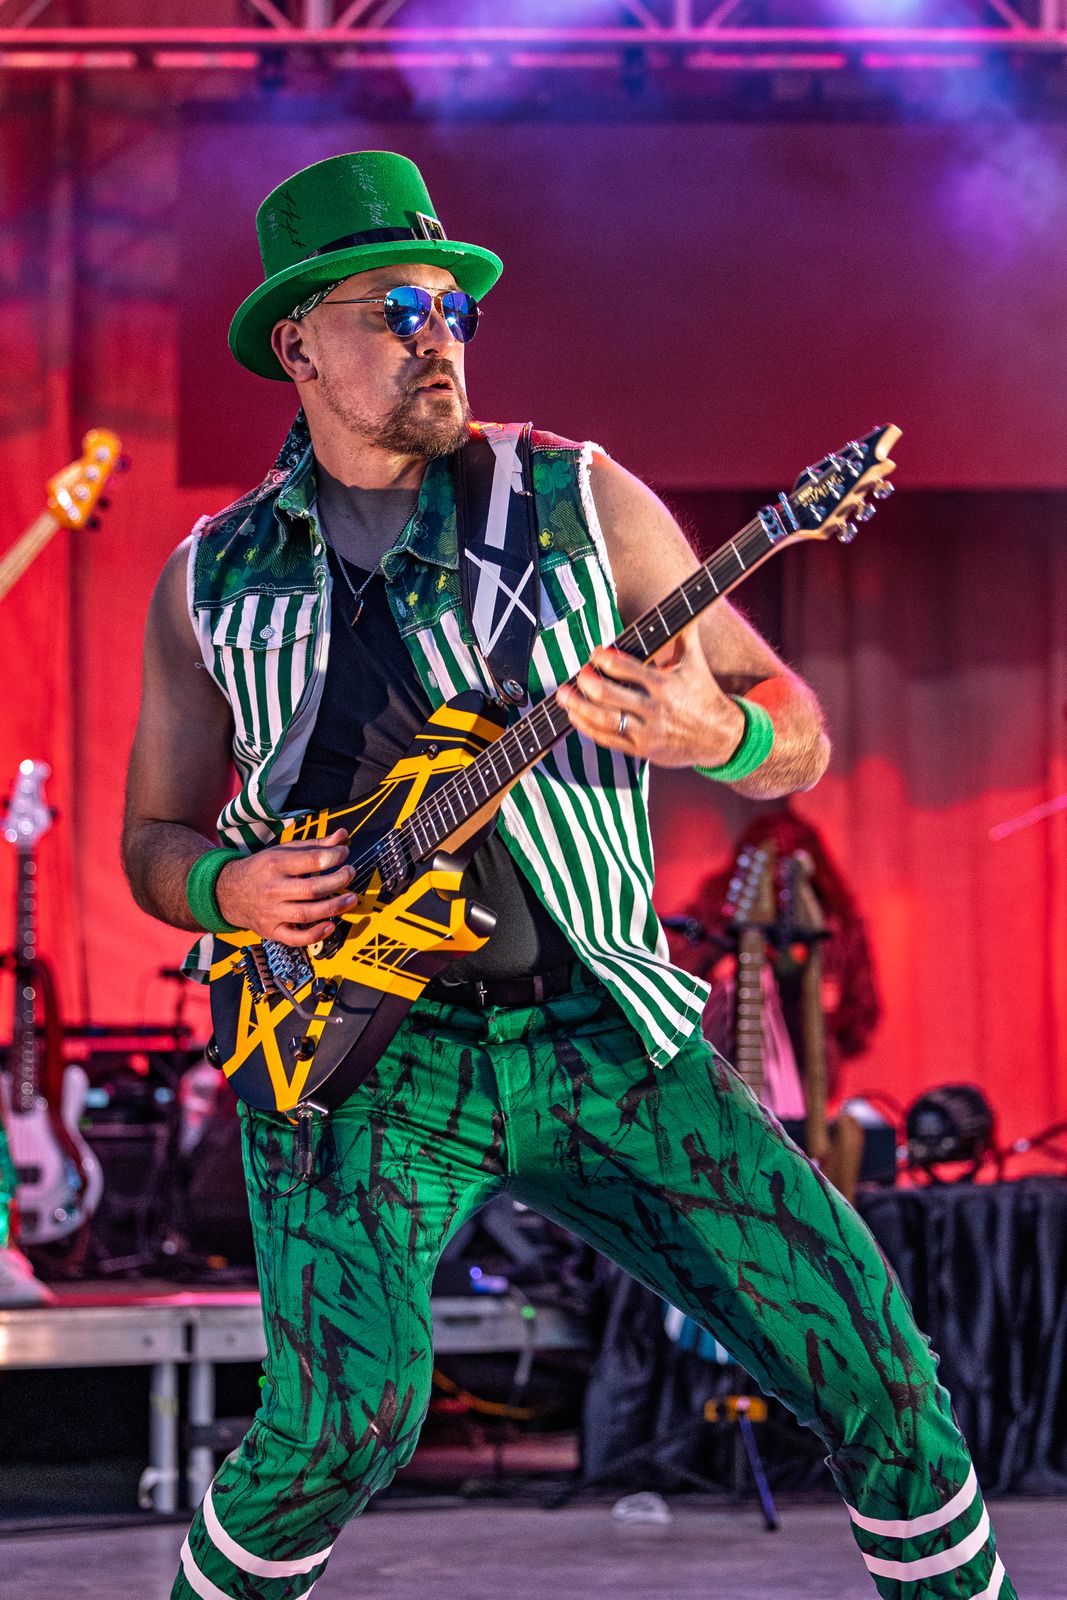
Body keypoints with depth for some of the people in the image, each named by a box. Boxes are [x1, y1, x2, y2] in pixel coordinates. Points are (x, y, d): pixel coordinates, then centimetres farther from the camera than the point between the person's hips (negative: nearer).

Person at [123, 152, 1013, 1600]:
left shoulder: (583, 503, 3)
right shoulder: (213, 583, 8)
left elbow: (798, 734, 3)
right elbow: (156, 841, 16)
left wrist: (717, 735, -21)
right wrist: (230, 890, -7)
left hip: (603, 1033, 1)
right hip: (355, 1049, -1)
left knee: (874, 1366, -7)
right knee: (347, 1419, -23)